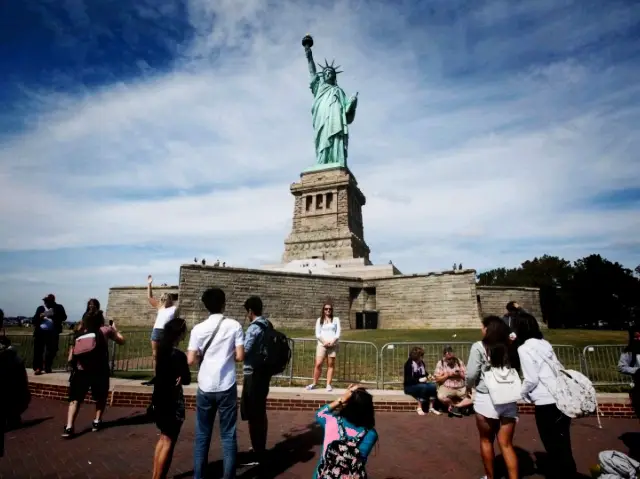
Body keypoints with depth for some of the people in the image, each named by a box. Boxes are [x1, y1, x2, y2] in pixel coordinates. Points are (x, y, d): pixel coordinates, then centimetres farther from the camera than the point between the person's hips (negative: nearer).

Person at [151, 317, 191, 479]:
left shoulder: (161, 348, -1)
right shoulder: (178, 355, -21)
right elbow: (186, 380, -17)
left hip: (159, 398, 9)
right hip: (173, 401, -9)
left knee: (163, 438, 21)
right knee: (169, 442, 4)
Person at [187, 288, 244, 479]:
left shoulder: (198, 329, -3)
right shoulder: (234, 325, -7)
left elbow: (191, 360, -5)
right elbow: (240, 356, -8)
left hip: (205, 387, 2)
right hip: (227, 387, -1)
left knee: (202, 435, 15)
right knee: (228, 435, 10)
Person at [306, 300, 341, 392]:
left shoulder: (336, 319, 11)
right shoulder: (319, 320, 11)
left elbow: (338, 333, 4)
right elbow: (317, 334, 3)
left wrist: (332, 341, -11)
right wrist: (324, 342, -12)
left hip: (333, 345, 0)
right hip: (322, 344, 0)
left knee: (331, 365, 0)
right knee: (318, 364, -7)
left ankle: (328, 384, 6)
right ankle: (314, 383, 4)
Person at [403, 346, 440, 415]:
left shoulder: (421, 363, 5)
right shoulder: (409, 364, -14)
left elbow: (424, 374, 19)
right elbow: (407, 380, -18)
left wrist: (428, 377, -3)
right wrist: (419, 380, -28)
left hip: (421, 384, 6)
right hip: (410, 386, -6)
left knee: (433, 385, -22)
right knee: (423, 387, -35)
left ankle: (431, 408, -14)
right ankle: (419, 408, -23)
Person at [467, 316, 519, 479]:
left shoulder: (479, 347, -9)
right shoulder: (510, 347, 3)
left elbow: (471, 374, -9)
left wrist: (468, 386, 8)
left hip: (486, 399, -3)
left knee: (486, 441, 17)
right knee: (506, 444, 13)